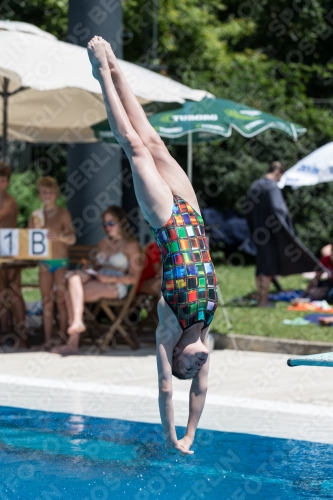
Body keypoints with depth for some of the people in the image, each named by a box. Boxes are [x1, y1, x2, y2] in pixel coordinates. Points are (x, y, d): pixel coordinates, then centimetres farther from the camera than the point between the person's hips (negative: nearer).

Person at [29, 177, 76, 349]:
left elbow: (72, 238, -14)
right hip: (44, 263, 3)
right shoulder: (35, 216, 7)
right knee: (47, 301, 4)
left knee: (61, 299, -4)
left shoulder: (63, 214, -3)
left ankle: (63, 334, 3)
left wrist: (58, 236, -33)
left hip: (61, 262, -3)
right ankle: (47, 339, 5)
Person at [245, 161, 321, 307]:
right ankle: (263, 300, -1)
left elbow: (247, 209, 14)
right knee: (269, 264, -2)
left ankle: (261, 298, 19)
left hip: (258, 232, 8)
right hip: (272, 232, -8)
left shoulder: (255, 186, 10)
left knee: (262, 265, 14)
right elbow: (278, 208, -22)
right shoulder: (272, 187, -15)